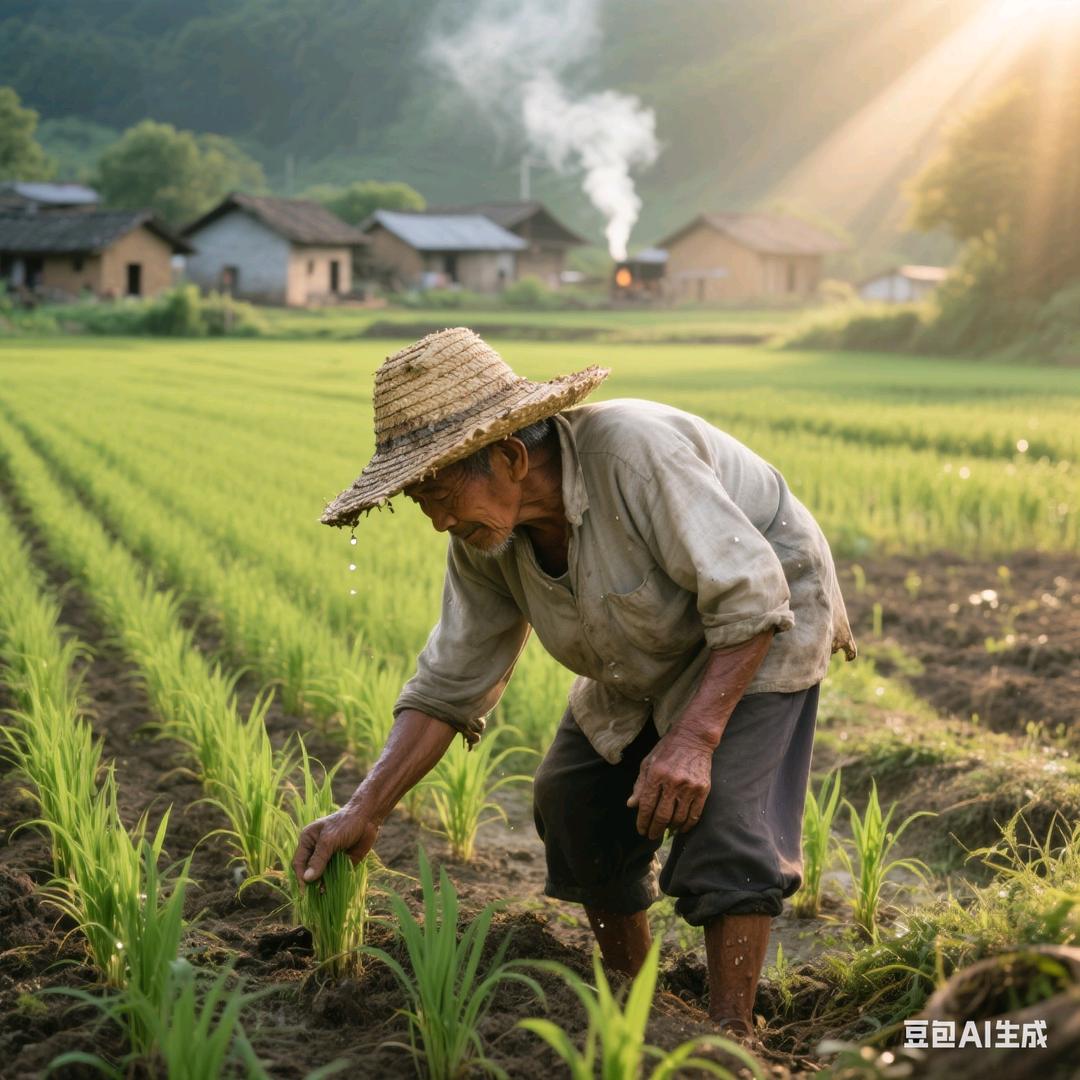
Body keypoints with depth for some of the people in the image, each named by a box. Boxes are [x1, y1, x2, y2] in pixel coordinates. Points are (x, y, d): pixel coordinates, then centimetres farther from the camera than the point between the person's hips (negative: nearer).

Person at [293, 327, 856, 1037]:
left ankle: (731, 1035, -7)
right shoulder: (484, 540, -14)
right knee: (573, 799, 6)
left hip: (760, 625, -7)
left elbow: (750, 596, -33)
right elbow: (451, 683, -8)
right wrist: (364, 813, -15)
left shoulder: (634, 454, -37)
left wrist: (693, 739, -40)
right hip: (647, 662, 8)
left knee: (721, 815, -21)